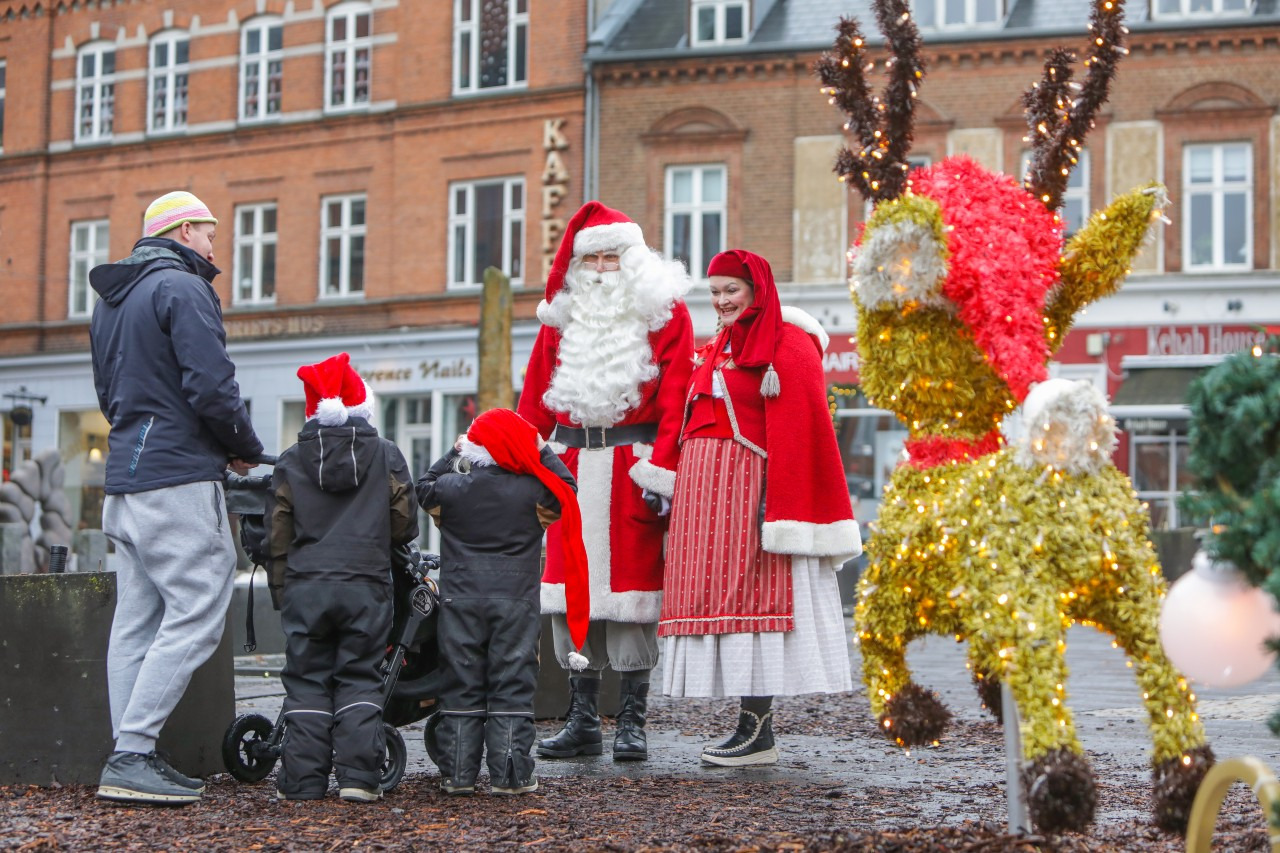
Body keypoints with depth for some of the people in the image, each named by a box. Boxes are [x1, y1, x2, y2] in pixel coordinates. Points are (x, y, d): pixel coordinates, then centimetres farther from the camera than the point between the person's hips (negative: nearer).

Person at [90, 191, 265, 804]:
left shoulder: (110, 298, 20)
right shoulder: (182, 288, -9)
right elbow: (211, 386, -18)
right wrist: (247, 450, -3)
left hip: (124, 483, 10)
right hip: (177, 482, -10)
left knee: (136, 622, 9)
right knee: (196, 615, -9)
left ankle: (130, 757, 9)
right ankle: (132, 755, -14)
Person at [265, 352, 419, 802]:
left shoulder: (290, 461, 4)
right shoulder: (386, 455, 2)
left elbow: (277, 536, 6)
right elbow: (405, 525, 5)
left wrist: (284, 582, 18)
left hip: (305, 585, 0)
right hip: (366, 586, 0)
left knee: (307, 681, 6)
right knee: (360, 678, 5)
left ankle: (303, 779, 3)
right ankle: (358, 775, -2)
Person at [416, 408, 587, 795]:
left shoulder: (450, 488, -2)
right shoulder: (533, 491, -7)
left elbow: (424, 488, 19)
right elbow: (567, 488, 11)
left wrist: (453, 454, 27)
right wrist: (543, 451, 18)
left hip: (460, 600, 2)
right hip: (515, 602, -1)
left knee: (461, 684, 7)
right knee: (512, 685, 3)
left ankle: (457, 773, 9)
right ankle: (510, 774, 2)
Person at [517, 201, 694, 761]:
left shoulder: (664, 312, 2)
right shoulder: (563, 315, 15)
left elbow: (674, 397, -6)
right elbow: (535, 400, 14)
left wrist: (660, 472, -14)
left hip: (633, 462, -4)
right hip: (573, 467, 4)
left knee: (631, 589, -4)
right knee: (571, 589, 4)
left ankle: (631, 723, 3)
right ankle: (582, 722, 11)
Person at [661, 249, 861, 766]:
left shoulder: (789, 346, -6)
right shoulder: (718, 349, 22)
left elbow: (800, 432, -13)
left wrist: (783, 509, -20)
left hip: (750, 487, -9)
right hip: (706, 489, 9)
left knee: (750, 597, -9)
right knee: (722, 596, 5)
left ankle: (756, 734, -5)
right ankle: (753, 727, 8)